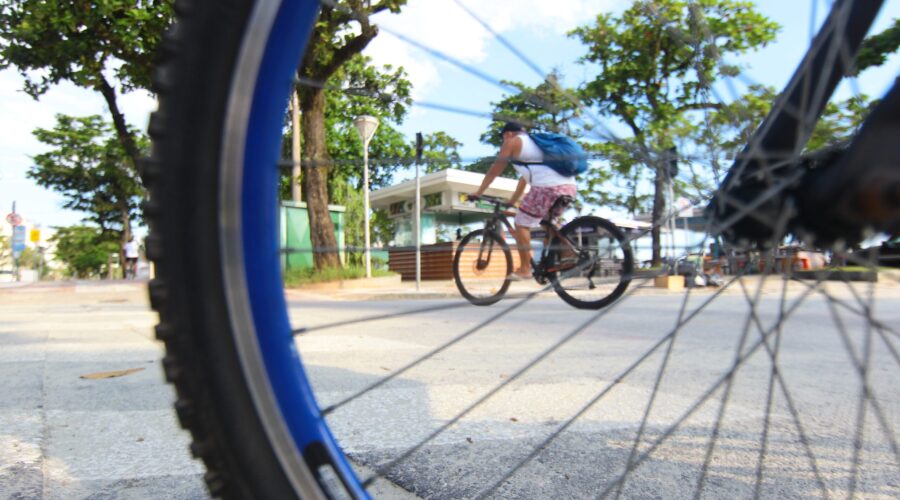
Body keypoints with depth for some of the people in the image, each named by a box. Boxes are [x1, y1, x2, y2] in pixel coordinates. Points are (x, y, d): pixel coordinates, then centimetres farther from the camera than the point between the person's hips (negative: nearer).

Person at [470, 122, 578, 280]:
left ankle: (525, 269, 6)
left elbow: (493, 171, 12)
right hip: (569, 187, 8)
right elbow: (525, 177, 38)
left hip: (548, 188, -8)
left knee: (521, 224, 5)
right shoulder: (533, 142, 34)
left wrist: (478, 193, 23)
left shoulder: (512, 142, 10)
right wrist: (511, 201, 41)